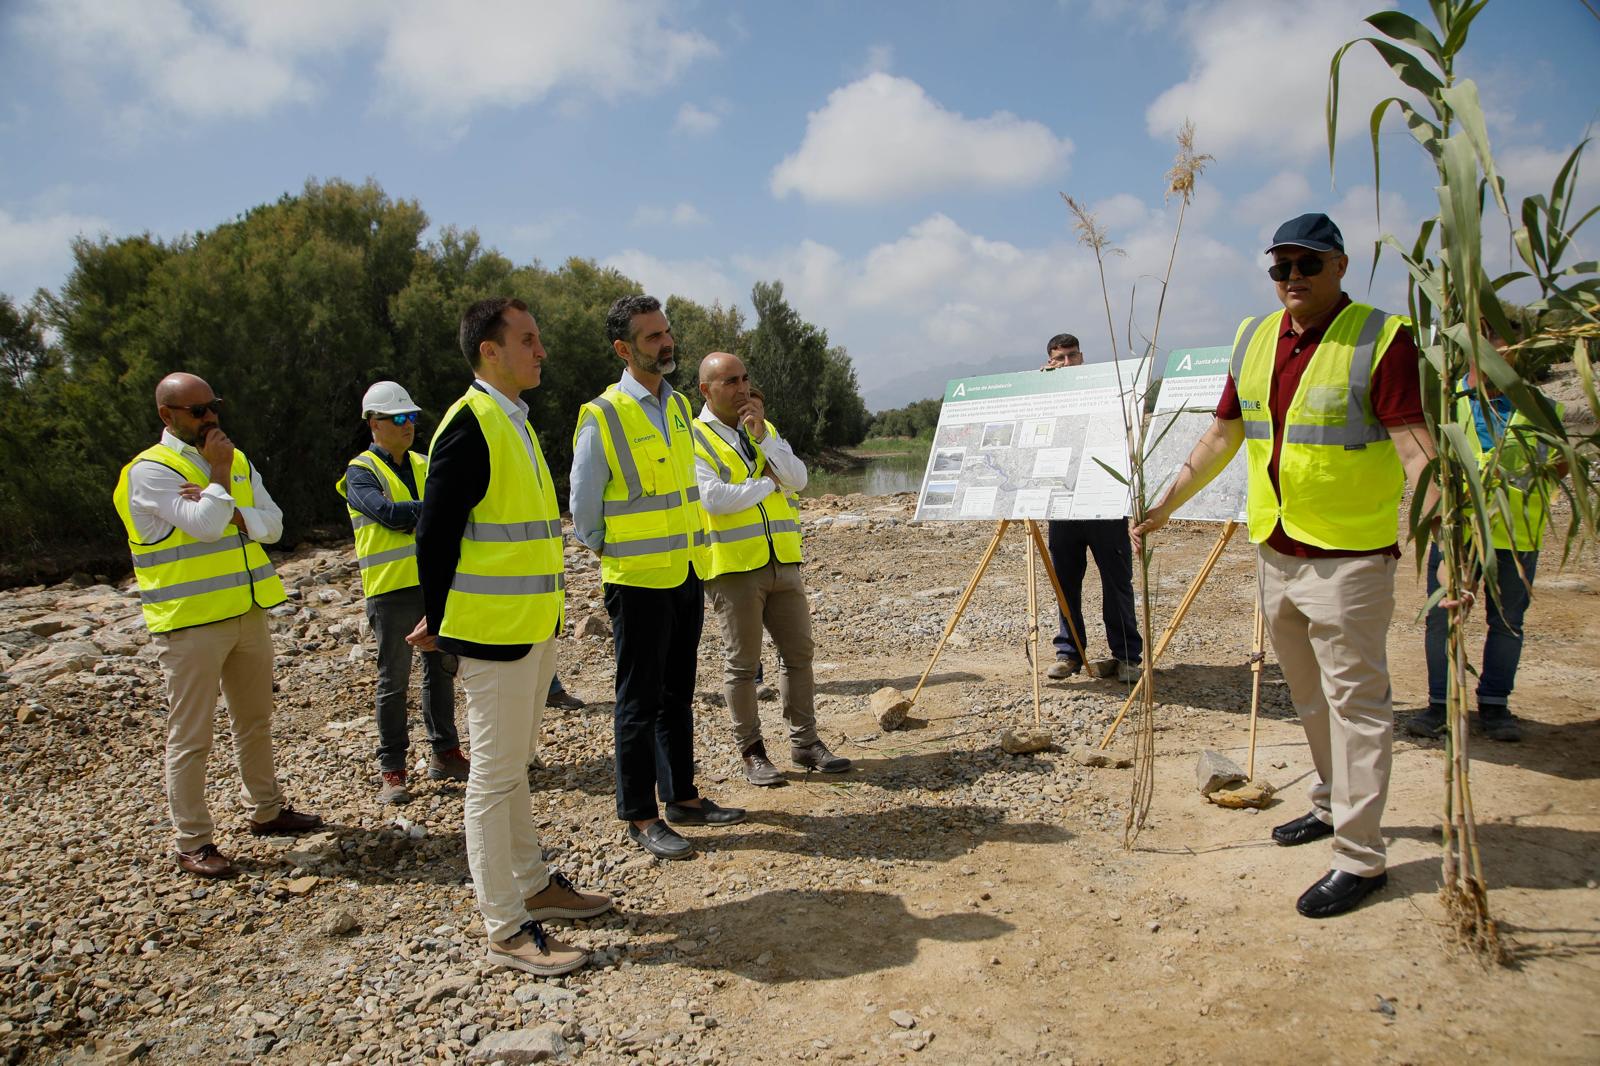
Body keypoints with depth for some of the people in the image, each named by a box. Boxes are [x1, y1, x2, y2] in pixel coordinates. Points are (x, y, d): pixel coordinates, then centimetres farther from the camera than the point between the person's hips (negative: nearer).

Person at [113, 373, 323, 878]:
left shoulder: (237, 461, 11)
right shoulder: (150, 470, -10)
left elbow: (272, 524, 2)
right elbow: (205, 525, -23)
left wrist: (229, 511, -15)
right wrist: (220, 477, -12)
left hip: (248, 613, 7)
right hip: (191, 622, -7)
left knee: (256, 720, 17)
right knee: (191, 736, 1)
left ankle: (266, 810, 32)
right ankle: (193, 842, 12)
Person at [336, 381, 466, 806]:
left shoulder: (422, 465, 14)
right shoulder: (361, 472, -4)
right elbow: (390, 514, -20)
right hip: (391, 589, -5)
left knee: (440, 670, 12)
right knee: (394, 681, 2)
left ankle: (445, 753, 24)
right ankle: (391, 771, 11)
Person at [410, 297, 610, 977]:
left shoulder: (514, 422, 13)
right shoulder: (471, 425, -16)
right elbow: (435, 533, -16)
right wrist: (439, 624, -7)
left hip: (533, 626, 9)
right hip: (492, 633, -9)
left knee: (515, 764, 19)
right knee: (494, 775, 0)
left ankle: (533, 886, 33)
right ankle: (505, 930, 11)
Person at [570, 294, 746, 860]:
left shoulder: (680, 406, 10)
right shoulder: (602, 416, -12)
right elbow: (583, 506, -7)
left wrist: (691, 549, 15)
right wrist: (613, 556, -1)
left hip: (687, 574, 7)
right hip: (637, 580, -7)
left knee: (678, 693, 15)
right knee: (639, 700, 1)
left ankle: (682, 796, 27)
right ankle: (640, 816, 12)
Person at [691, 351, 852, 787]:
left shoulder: (765, 429, 15)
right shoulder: (694, 439, -4)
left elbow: (798, 479, 1)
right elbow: (712, 498, -19)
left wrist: (762, 436, -9)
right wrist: (766, 484, -6)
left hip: (783, 563, 6)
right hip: (734, 567, -6)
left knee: (799, 652, 10)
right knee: (742, 664, 3)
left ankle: (805, 742, 22)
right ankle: (751, 751, 16)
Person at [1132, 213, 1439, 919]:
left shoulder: (1380, 338, -12)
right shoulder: (1254, 340, 8)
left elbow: (1413, 445, -21)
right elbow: (1221, 438, 15)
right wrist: (1164, 507, 14)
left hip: (1349, 556, -7)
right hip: (1275, 551, 7)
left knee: (1355, 701, -1)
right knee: (1308, 696, 20)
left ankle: (1360, 857, 9)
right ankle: (1332, 804, 39)